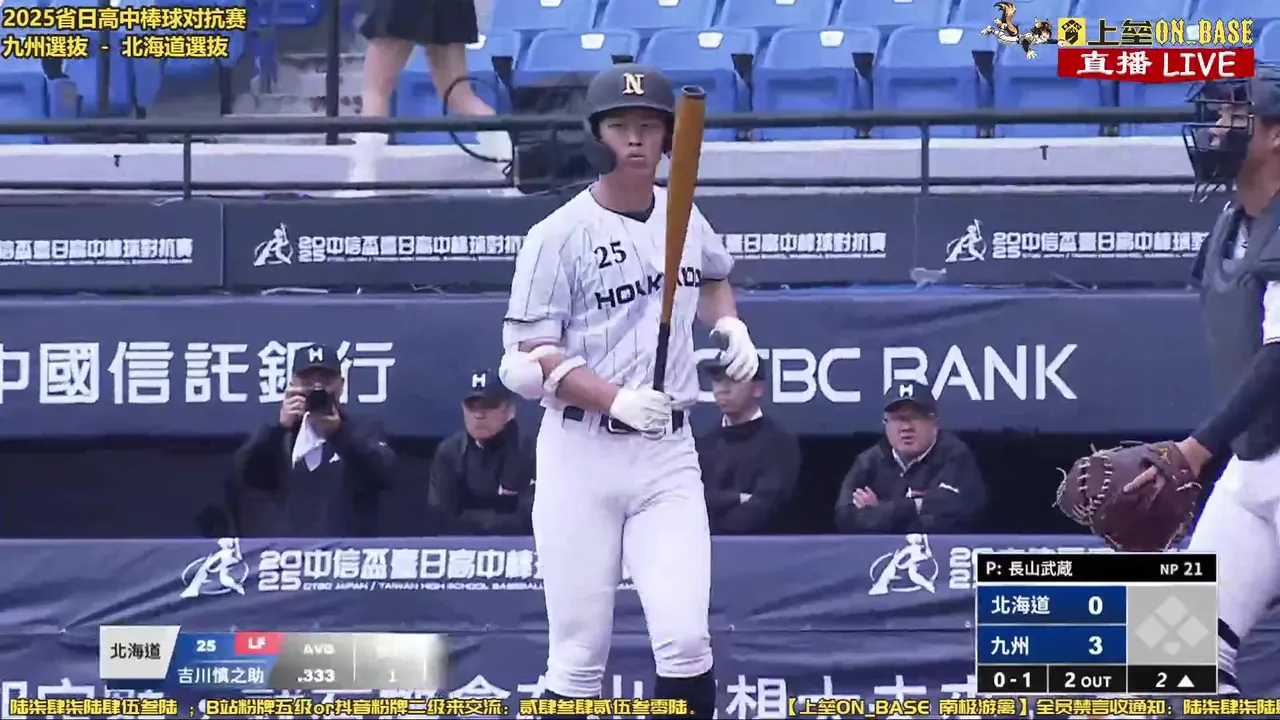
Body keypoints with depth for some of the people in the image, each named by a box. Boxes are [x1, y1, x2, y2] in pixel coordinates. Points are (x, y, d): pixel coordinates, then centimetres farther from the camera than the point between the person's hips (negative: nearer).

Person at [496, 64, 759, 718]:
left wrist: (729, 324, 9)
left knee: (685, 640, -10)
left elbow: (712, 277, 32)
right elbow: (527, 361, -10)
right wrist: (616, 399, -24)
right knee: (578, 657, 0)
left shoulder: (685, 219, 8)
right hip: (582, 451, -3)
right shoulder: (560, 236, -7)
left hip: (668, 451, 3)